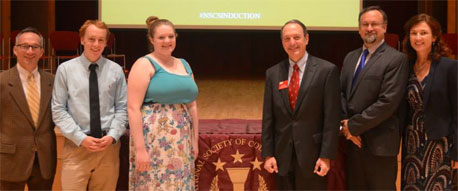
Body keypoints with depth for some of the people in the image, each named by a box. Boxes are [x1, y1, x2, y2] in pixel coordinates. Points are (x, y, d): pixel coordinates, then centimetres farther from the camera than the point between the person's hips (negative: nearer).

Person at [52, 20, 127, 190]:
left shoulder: (116, 70, 5)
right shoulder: (65, 69, 0)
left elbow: (122, 108, 6)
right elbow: (58, 110, -2)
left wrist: (112, 135, -9)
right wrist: (81, 138, -11)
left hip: (109, 145, 2)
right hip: (76, 145, -2)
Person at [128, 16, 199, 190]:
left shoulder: (184, 65, 15)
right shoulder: (144, 64, -5)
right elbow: (133, 108, -12)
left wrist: (195, 141, 15)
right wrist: (140, 148, -18)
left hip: (181, 143, 6)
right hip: (154, 140, -6)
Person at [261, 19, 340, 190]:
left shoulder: (327, 70, -5)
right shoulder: (273, 73, 6)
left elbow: (331, 117, -7)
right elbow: (268, 117, 6)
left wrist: (326, 156, -11)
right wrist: (267, 154, 1)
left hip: (312, 153, -3)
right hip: (282, 155, 3)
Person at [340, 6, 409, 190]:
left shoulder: (396, 59, -9)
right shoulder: (350, 57, 14)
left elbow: (388, 102, -17)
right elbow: (341, 93, 11)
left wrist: (354, 125, -14)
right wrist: (346, 124, -5)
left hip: (379, 142, -6)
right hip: (351, 140, 6)